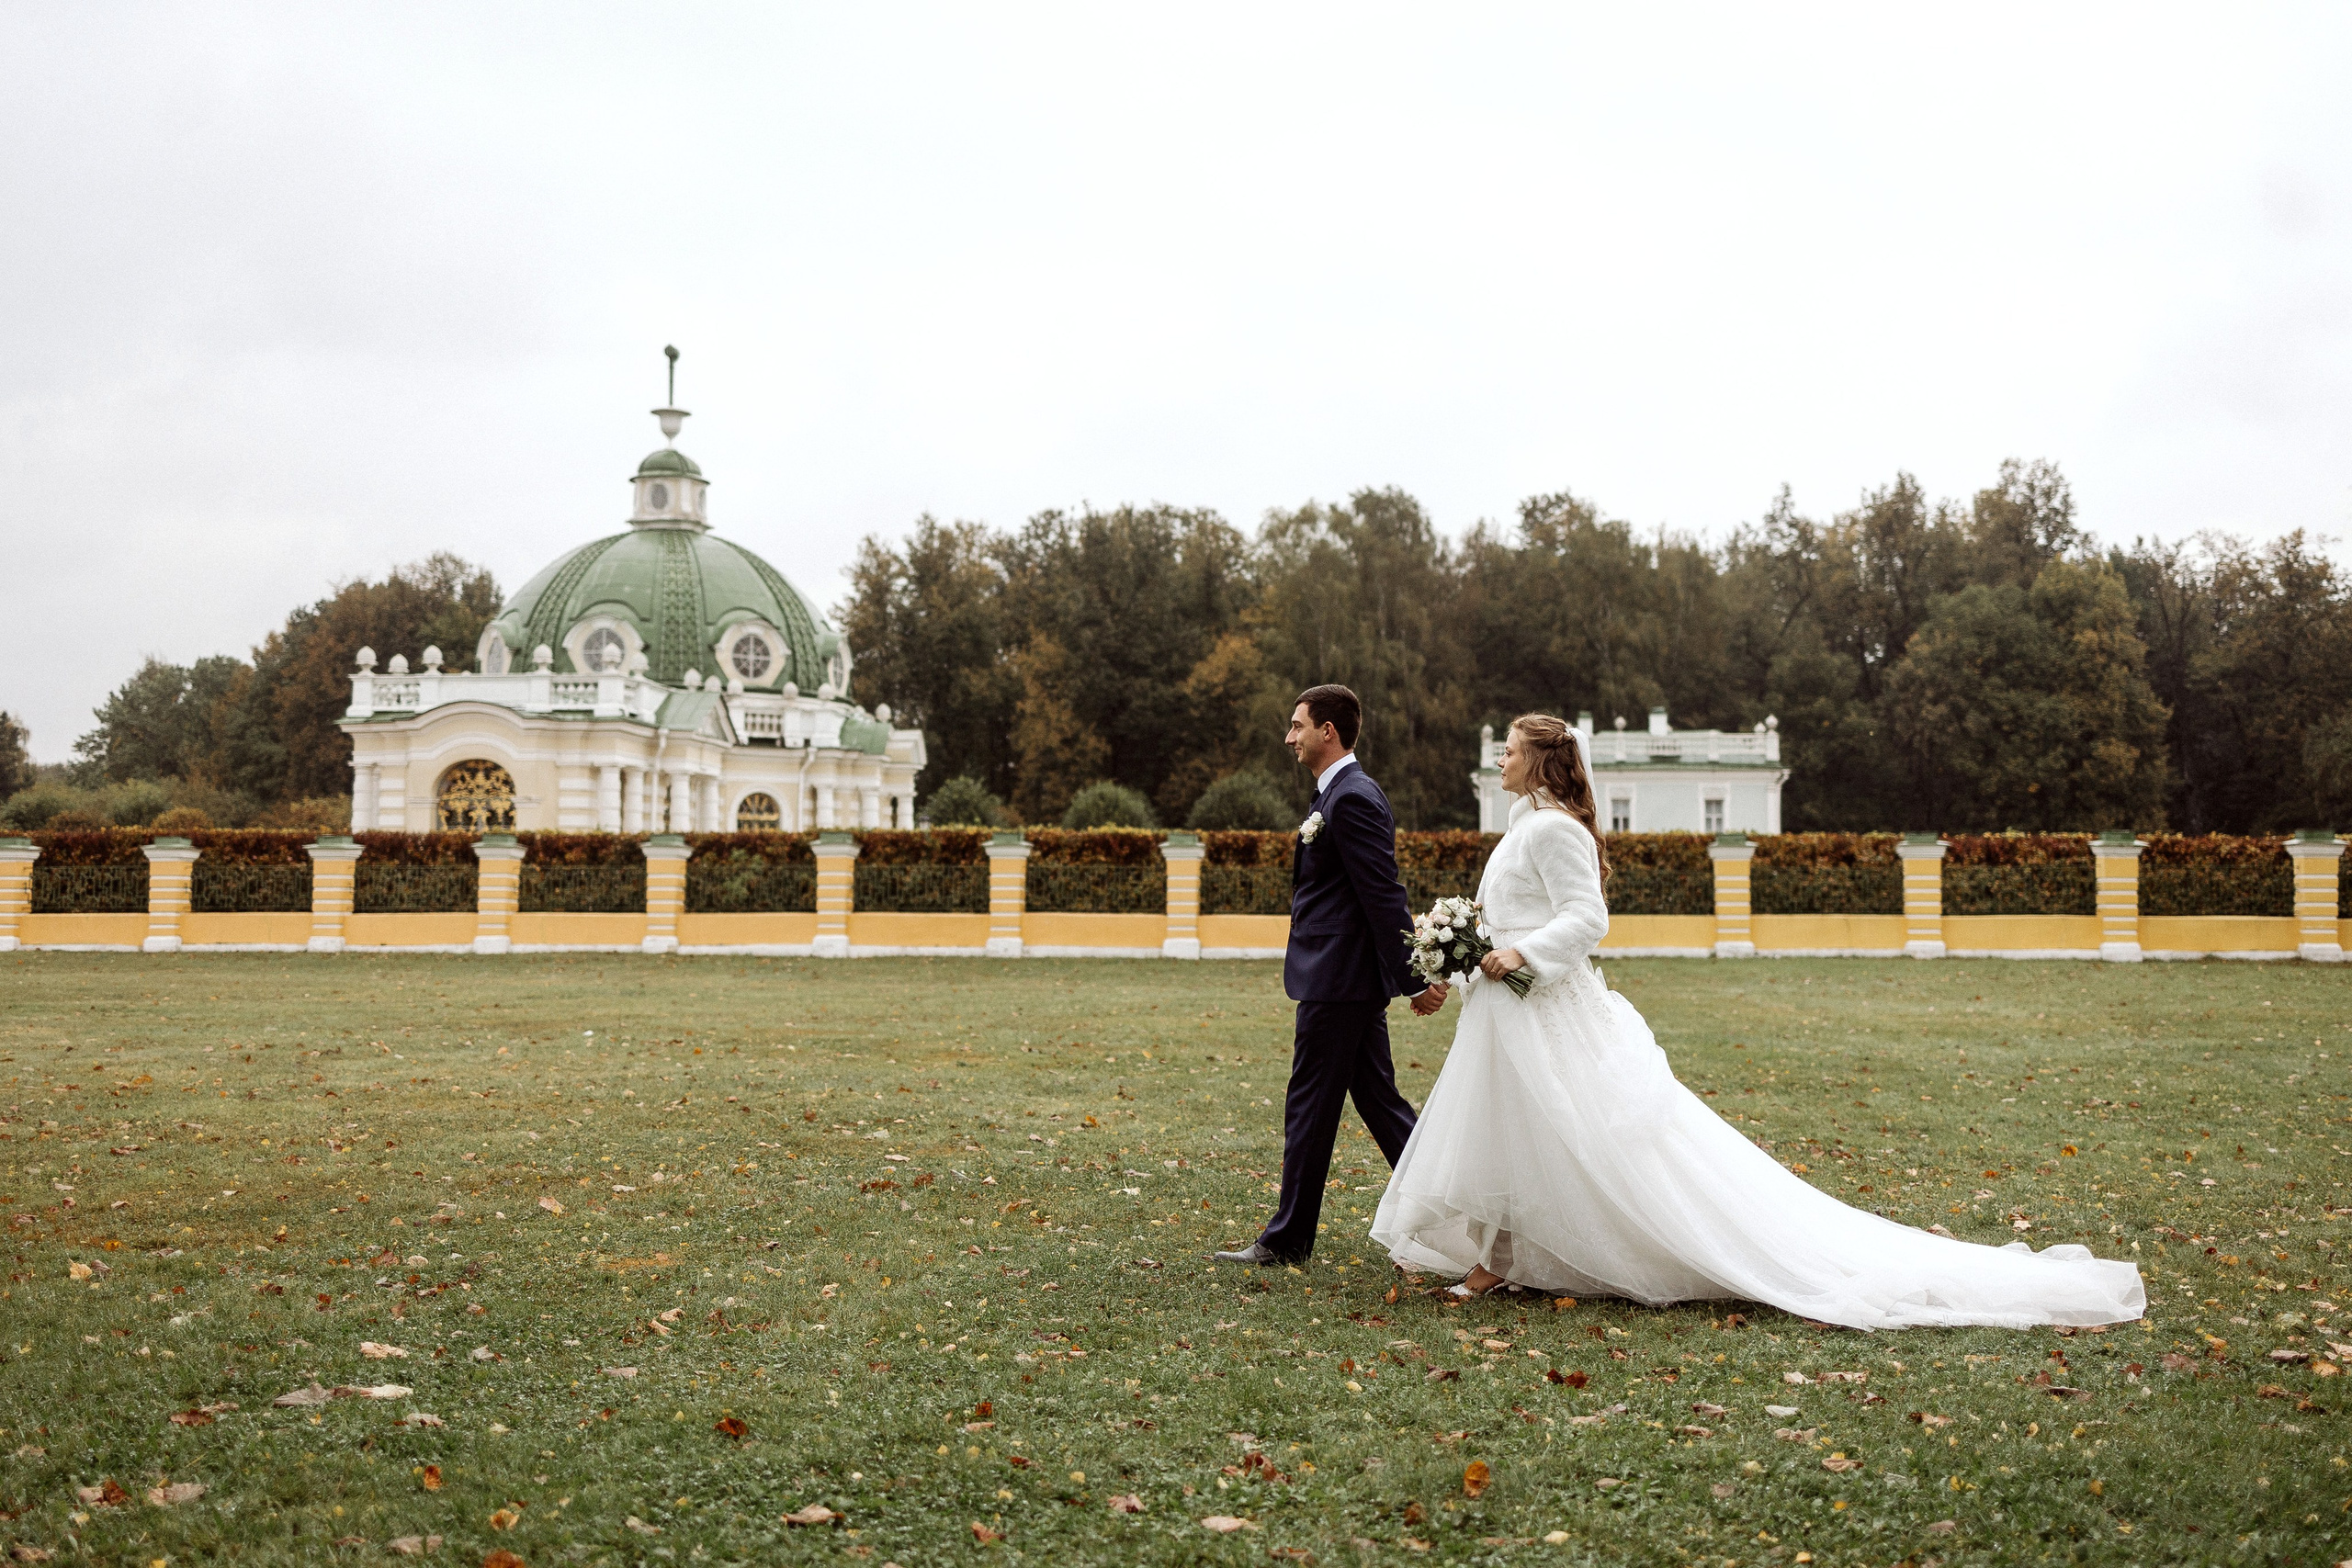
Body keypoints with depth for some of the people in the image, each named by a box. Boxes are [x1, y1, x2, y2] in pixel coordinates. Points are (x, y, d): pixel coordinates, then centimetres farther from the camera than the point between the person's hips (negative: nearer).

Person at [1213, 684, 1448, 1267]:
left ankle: (1287, 1239, 9)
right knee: (1378, 1101, 12)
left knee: (1310, 1105, -1)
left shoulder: (1352, 798, -17)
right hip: (1348, 979, 10)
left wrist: (1413, 980, -22)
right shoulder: (1345, 793, 16)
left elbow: (1385, 896, -21)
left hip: (1337, 979, -10)